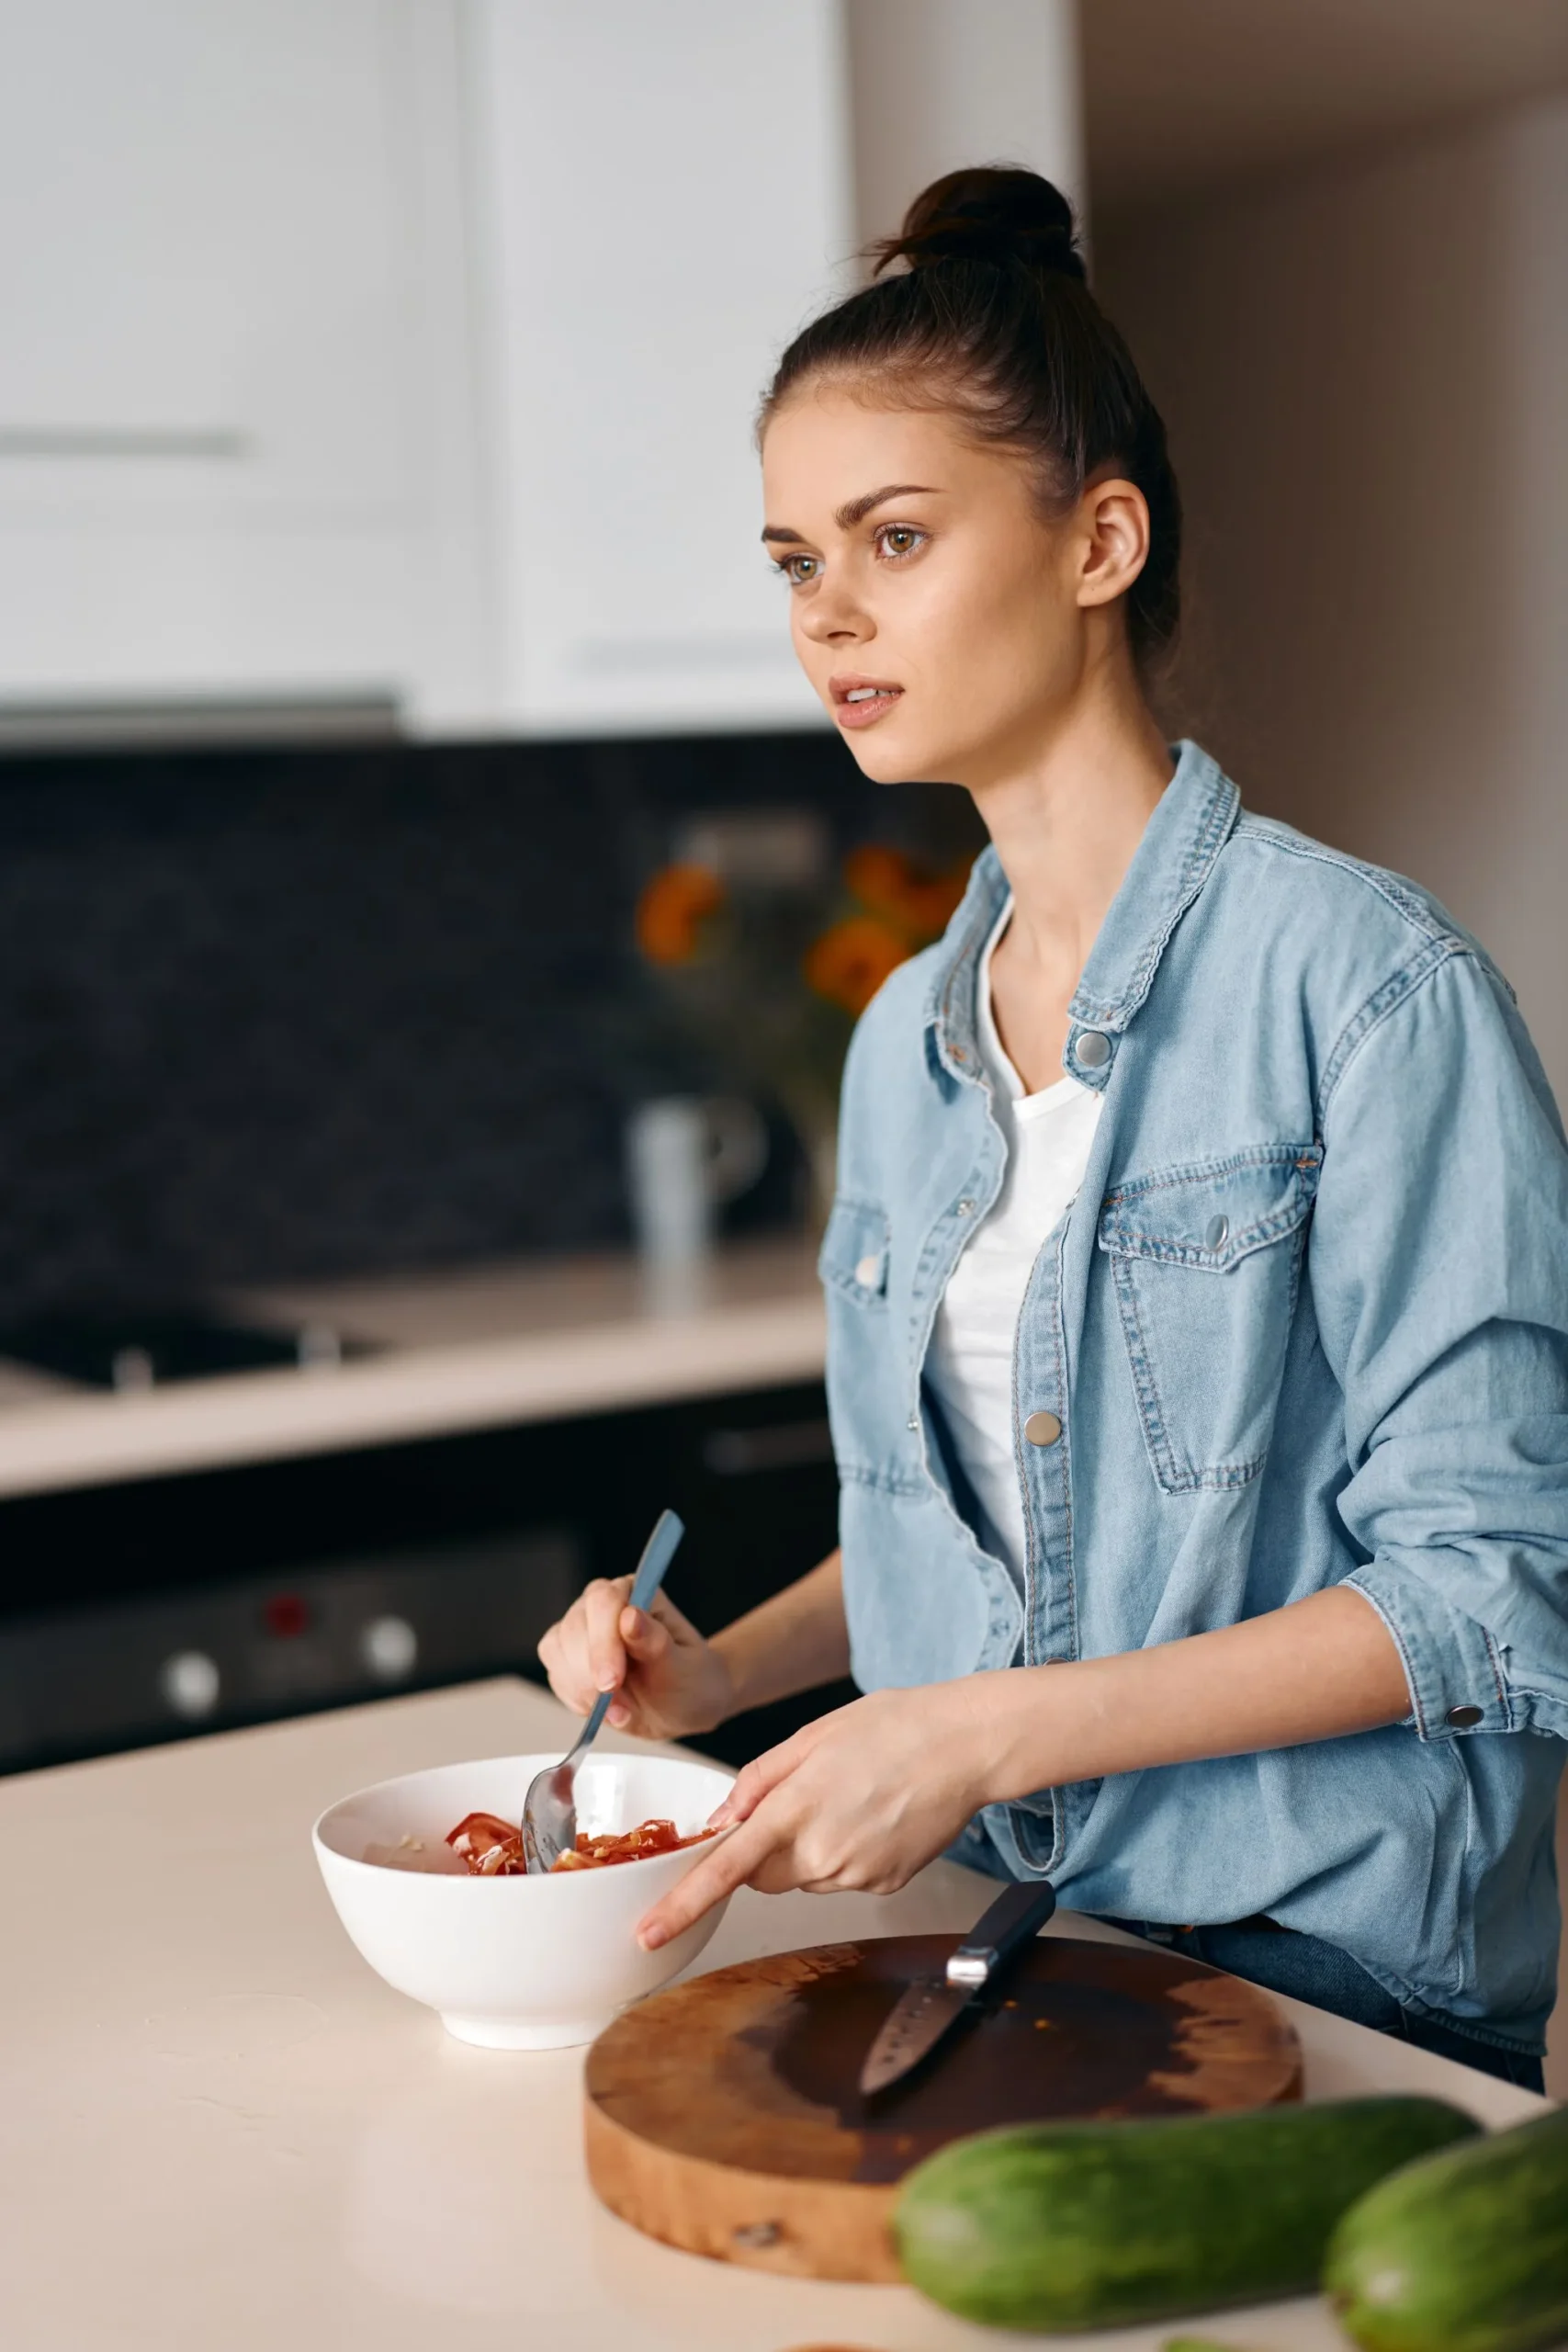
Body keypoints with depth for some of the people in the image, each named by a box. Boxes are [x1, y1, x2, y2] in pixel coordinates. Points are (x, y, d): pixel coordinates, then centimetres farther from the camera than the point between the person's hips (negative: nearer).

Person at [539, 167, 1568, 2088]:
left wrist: (988, 1732, -18)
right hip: (992, 1937, 6)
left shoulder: (1362, 983, -11)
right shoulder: (904, 1042, 10)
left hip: (1326, 1972, -5)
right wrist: (723, 1673, 3)